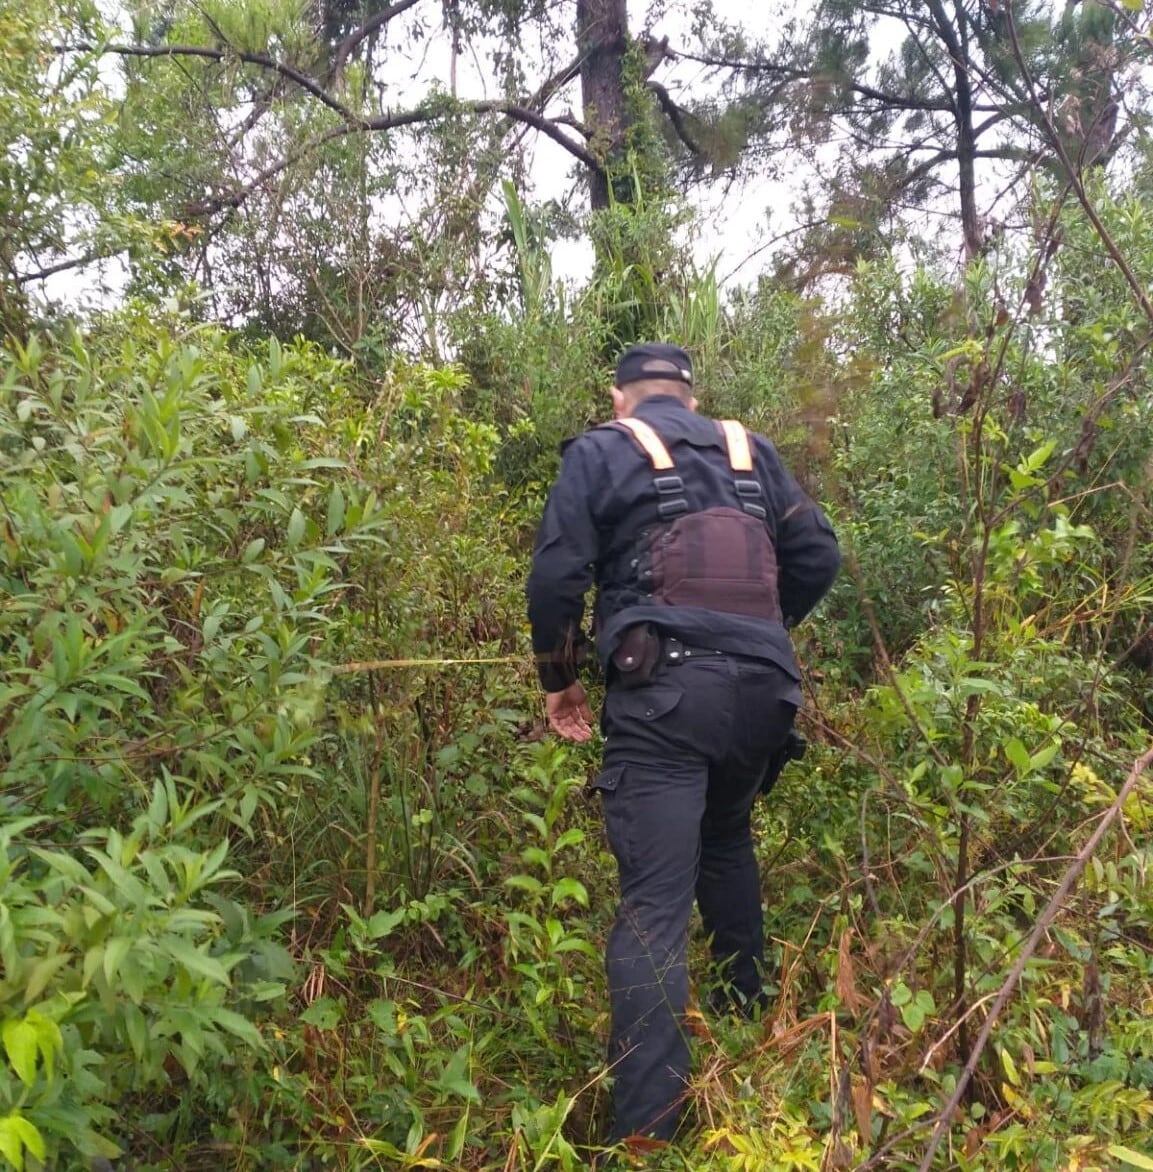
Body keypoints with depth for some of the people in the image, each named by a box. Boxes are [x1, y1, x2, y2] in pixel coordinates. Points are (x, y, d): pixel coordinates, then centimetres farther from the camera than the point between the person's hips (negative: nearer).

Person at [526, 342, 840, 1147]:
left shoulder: (600, 452, 8)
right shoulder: (749, 451, 19)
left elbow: (556, 576, -2)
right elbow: (818, 557, 14)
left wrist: (559, 678, 11)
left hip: (663, 691, -5)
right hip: (763, 686, 5)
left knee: (653, 905, -6)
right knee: (726, 841, 29)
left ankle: (645, 1128, -5)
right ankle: (746, 1015, 41)